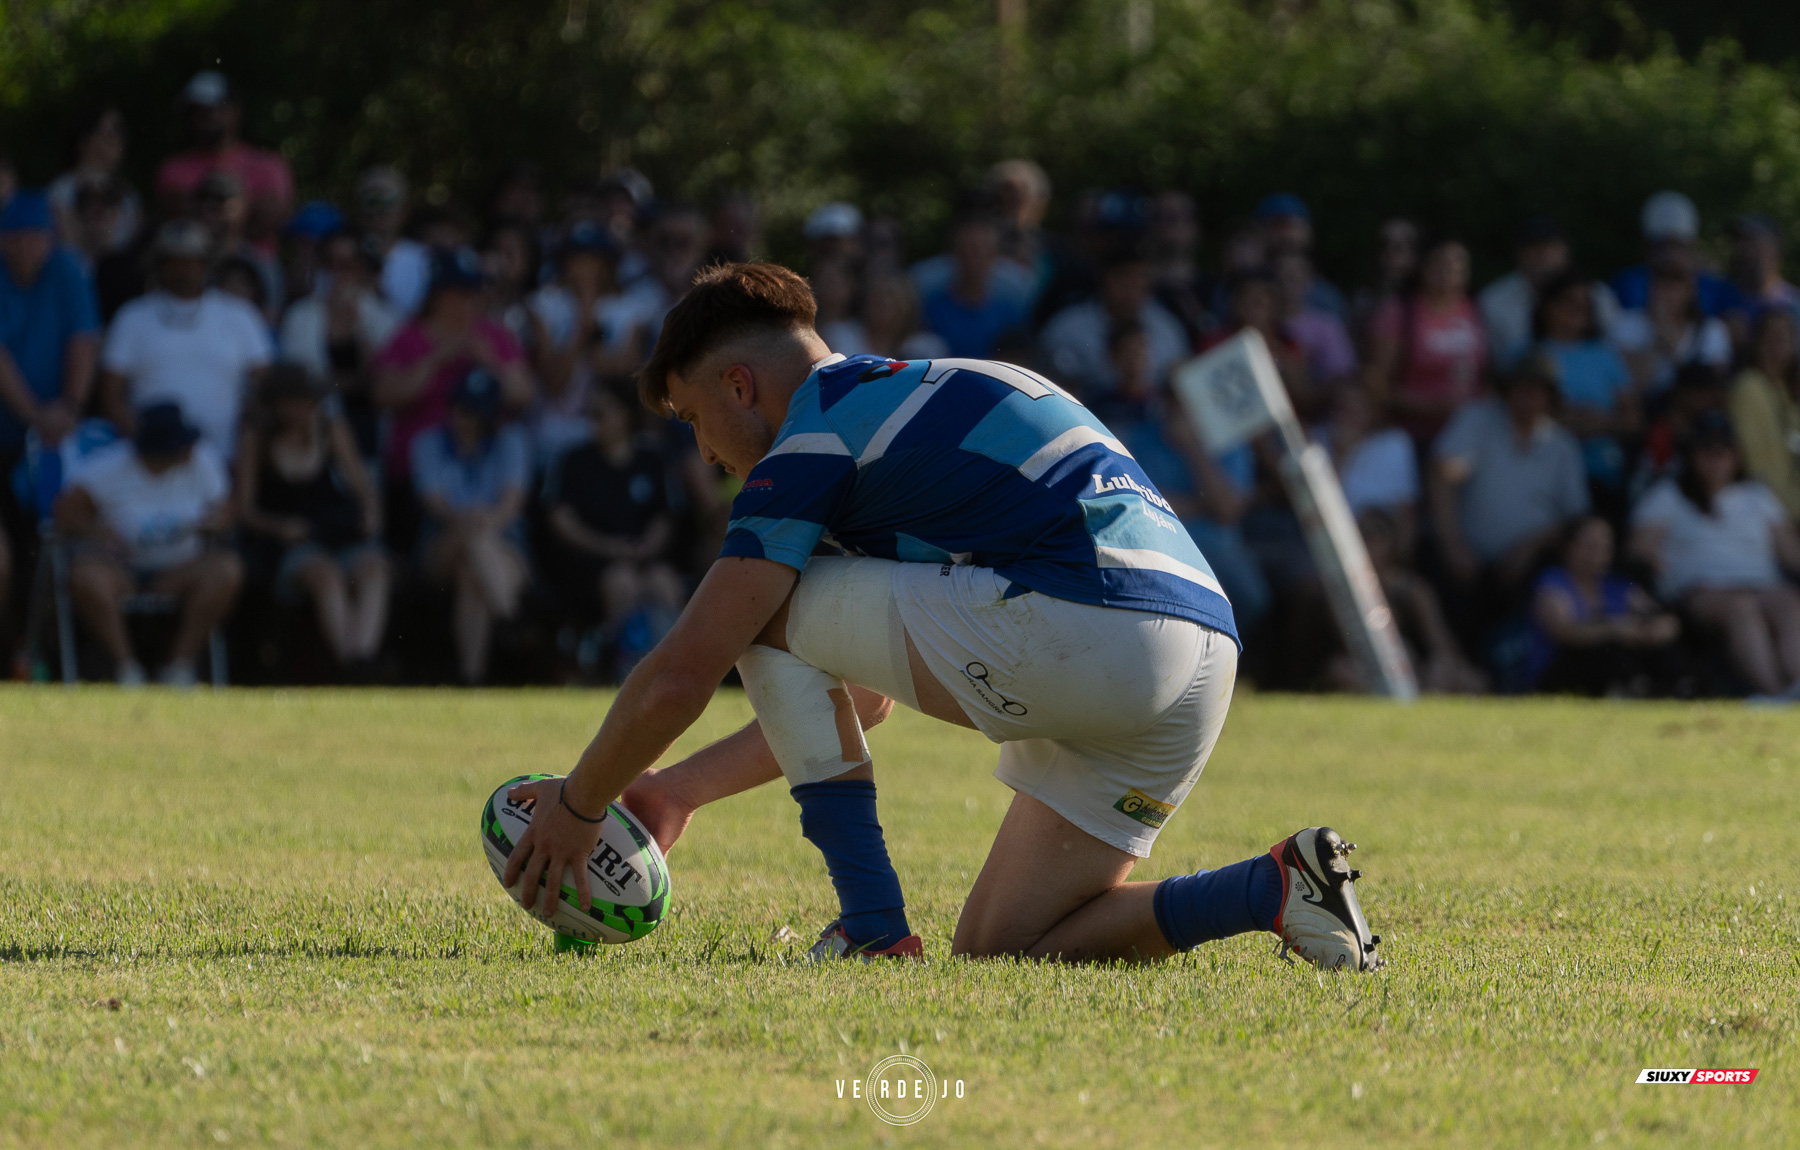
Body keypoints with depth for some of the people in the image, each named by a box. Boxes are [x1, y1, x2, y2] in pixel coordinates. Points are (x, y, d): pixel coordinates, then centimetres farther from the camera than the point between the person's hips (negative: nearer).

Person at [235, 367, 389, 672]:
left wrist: (370, 513, -5)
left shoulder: (331, 429, 13)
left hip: (342, 535, 2)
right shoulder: (256, 441, 6)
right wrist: (279, 526, -14)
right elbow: (245, 510, 6)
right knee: (325, 573, -37)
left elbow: (361, 483, 17)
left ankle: (362, 654, -52)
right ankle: (345, 659, -50)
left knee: (373, 567, -33)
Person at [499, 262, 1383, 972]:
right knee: (999, 951, 16)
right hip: (1197, 666, 9)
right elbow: (857, 698, 37)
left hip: (1076, 622, -9)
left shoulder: (816, 438, 2)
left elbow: (680, 678, 0)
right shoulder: (913, 400, 31)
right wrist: (679, 790, 39)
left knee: (771, 608, 8)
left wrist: (579, 804, 15)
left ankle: (874, 929, 4)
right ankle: (1279, 888, -1)